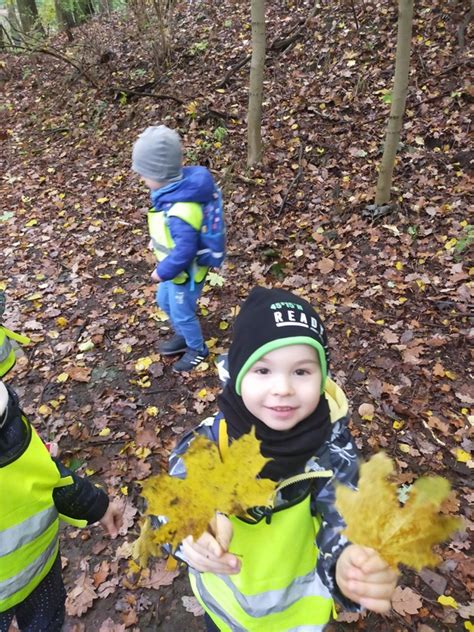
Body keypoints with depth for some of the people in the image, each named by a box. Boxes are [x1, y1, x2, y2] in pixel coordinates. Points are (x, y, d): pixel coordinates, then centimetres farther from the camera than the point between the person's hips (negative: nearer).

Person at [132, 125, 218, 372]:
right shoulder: (178, 188, -8)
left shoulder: (180, 212, -39)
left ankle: (197, 349, 39)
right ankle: (183, 336, 51)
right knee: (164, 301, 28)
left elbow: (185, 251, -34)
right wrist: (157, 242, 16)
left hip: (185, 273, -10)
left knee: (181, 313, 13)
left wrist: (162, 272, -20)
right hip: (175, 268, 10)